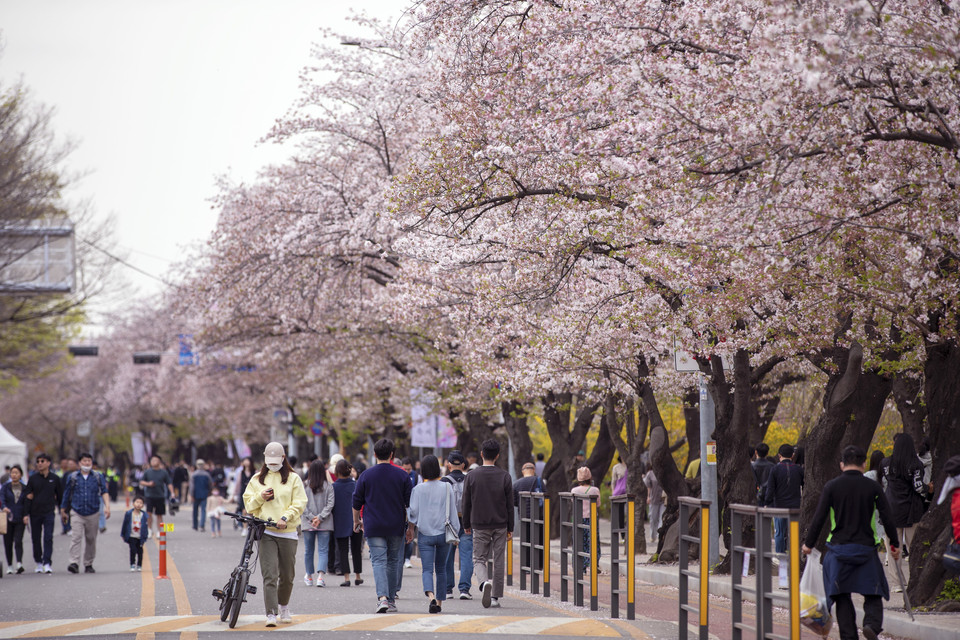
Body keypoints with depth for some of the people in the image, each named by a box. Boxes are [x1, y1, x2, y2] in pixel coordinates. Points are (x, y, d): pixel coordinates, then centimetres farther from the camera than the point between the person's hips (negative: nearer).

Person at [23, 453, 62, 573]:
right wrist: (26, 514, -4)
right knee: (36, 538, 7)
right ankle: (39, 562, 21)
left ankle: (47, 563, -15)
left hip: (49, 512, -2)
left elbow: (60, 496, 11)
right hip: (35, 513, 2)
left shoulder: (55, 479, 5)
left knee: (48, 538, -12)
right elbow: (28, 497, 3)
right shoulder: (33, 479, 5)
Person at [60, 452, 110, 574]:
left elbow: (104, 492, 0)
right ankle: (74, 563, -21)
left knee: (91, 540, 7)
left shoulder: (98, 476, 6)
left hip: (93, 514, 1)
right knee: (75, 537, -14)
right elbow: (66, 495, 13)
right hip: (77, 513, -1)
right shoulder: (73, 477, 6)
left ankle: (88, 564, 17)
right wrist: (63, 510, 17)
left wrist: (107, 506, -14)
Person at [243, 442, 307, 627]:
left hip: (287, 531, 0)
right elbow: (248, 501, 12)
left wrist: (285, 517, -14)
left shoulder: (293, 478, 6)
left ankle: (284, 607, 30)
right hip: (265, 531, 0)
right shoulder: (258, 479, 12)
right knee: (269, 574, -11)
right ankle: (271, 614, -14)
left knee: (287, 574, 8)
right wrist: (260, 497, -8)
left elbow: (299, 503, 0)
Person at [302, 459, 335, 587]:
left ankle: (309, 576, 26)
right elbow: (330, 504, -8)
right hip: (325, 525, -1)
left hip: (308, 524, 1)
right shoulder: (328, 486, -4)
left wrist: (312, 517, -6)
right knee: (323, 550, 1)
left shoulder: (305, 485, -5)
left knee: (308, 550, 14)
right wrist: (320, 517, -8)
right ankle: (320, 575, -18)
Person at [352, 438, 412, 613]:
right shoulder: (402, 475, 0)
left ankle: (382, 597, -23)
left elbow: (357, 502, 4)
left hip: (373, 526, -1)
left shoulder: (366, 475, -2)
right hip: (396, 527, 1)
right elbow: (410, 502, 3)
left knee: (378, 561, -5)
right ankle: (391, 599, 19)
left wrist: (356, 521, 19)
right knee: (393, 561, 13)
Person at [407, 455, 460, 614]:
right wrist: (455, 532, 9)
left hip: (425, 535, -2)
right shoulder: (447, 488, -2)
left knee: (427, 569, -4)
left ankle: (431, 596, -29)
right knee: (441, 569, 15)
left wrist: (410, 529, 10)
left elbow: (413, 511, -4)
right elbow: (453, 511, 2)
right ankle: (439, 602, 19)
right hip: (443, 533, 2)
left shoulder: (418, 489, -6)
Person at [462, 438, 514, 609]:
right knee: (498, 561, 9)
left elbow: (466, 503, 0)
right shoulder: (504, 476, -3)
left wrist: (466, 525, 12)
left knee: (479, 559, 5)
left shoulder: (472, 476, -4)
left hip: (479, 525, -1)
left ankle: (485, 582, -24)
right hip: (500, 525, 1)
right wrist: (510, 528, 8)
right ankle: (495, 596, 10)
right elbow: (510, 505, 0)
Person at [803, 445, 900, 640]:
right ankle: (872, 624, -20)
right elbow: (887, 518, 1)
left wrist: (809, 543, 9)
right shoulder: (872, 487, -1)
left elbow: (819, 517, -3)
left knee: (842, 595, 8)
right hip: (866, 549, 0)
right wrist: (895, 544, 13)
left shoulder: (831, 486, -3)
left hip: (839, 549, 0)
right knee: (873, 594, 6)